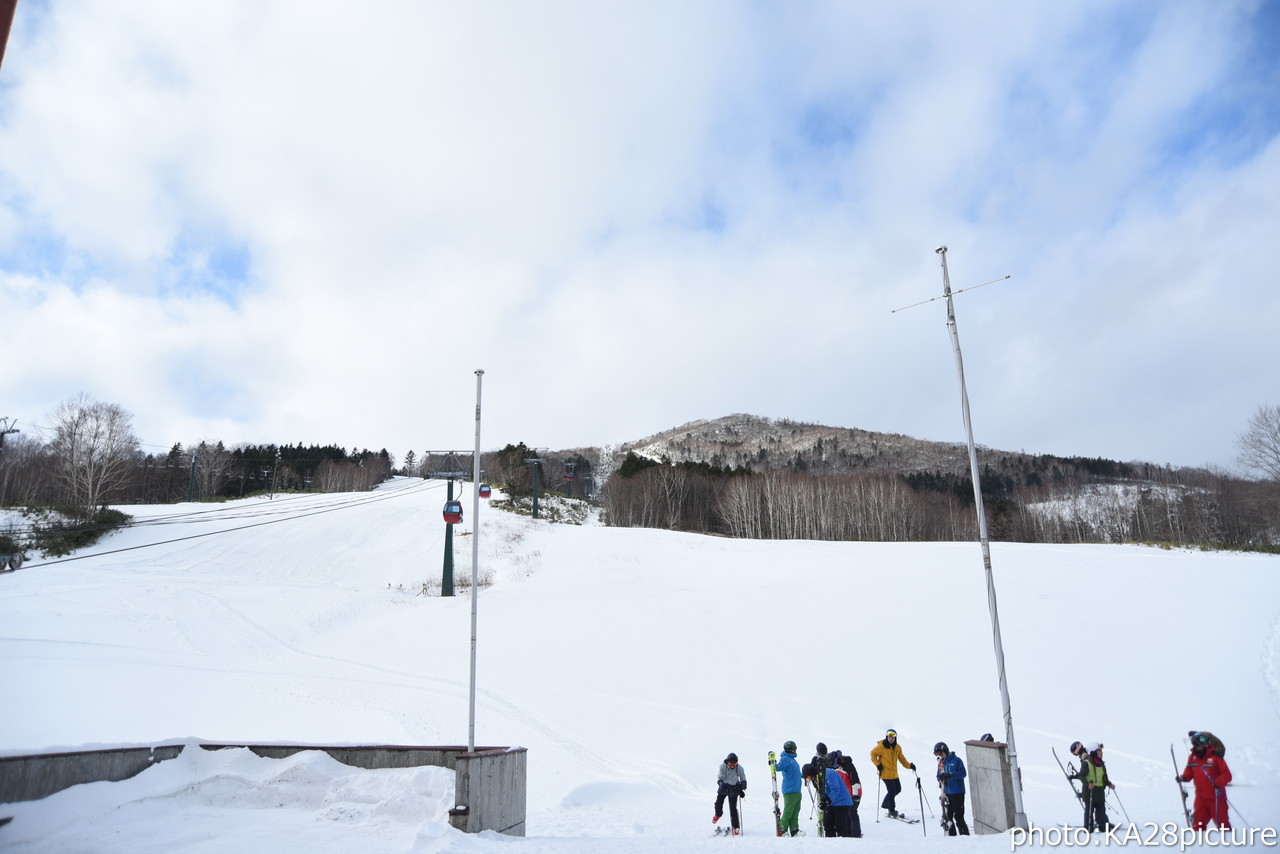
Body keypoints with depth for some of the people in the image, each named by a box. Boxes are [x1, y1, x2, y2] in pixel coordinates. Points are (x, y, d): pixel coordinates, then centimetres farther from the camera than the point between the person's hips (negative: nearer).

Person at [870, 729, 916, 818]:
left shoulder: (897, 747, 5)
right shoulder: (881, 746, -13)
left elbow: (901, 758, 14)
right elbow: (873, 754, -5)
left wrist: (909, 765, 1)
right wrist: (878, 764, -14)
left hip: (894, 773, 7)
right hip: (886, 773, -7)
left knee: (898, 789, 15)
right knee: (892, 791, -8)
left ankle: (885, 803, 33)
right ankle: (891, 811, 7)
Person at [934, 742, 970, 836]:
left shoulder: (956, 760, -6)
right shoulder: (941, 762, 12)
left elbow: (963, 773, -15)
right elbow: (939, 775, 16)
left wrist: (949, 775, -25)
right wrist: (940, 778, -8)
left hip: (958, 792, -6)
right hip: (947, 792, 6)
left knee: (958, 815, -6)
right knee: (947, 815, 8)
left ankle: (964, 834, 5)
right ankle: (951, 834, 18)